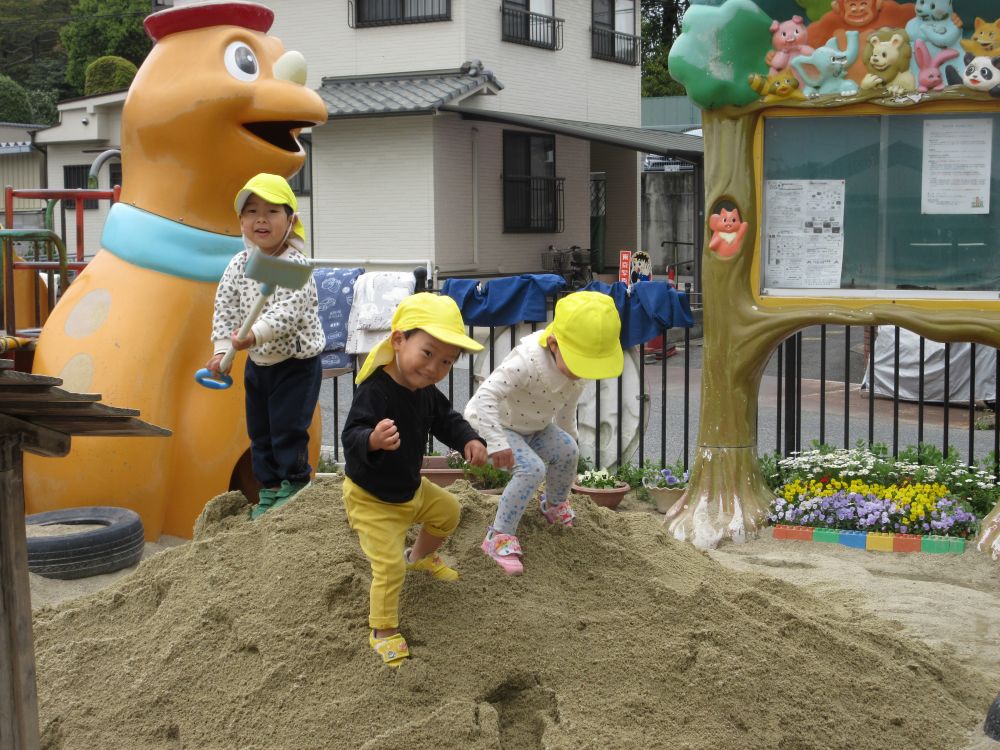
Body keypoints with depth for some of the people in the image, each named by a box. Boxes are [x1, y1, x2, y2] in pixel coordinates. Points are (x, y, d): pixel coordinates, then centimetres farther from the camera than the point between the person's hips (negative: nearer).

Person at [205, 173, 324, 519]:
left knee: (288, 427, -6)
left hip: (296, 362, -7)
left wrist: (255, 334, -44)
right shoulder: (239, 265, -1)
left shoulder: (295, 265, -20)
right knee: (260, 430, 13)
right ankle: (269, 492, 25)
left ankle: (293, 487, 10)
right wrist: (222, 349, -10)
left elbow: (287, 313, -31)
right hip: (258, 362, 7)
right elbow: (225, 308, 1)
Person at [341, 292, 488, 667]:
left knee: (447, 510, 29)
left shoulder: (426, 391, -8)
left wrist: (469, 440, -13)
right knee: (389, 566, -11)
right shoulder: (374, 391, -35)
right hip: (372, 499, -9)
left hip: (411, 488, 9)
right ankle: (383, 631, 10)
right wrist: (373, 439, -66)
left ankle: (421, 556, 57)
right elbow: (351, 437, -43)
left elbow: (446, 420, 7)